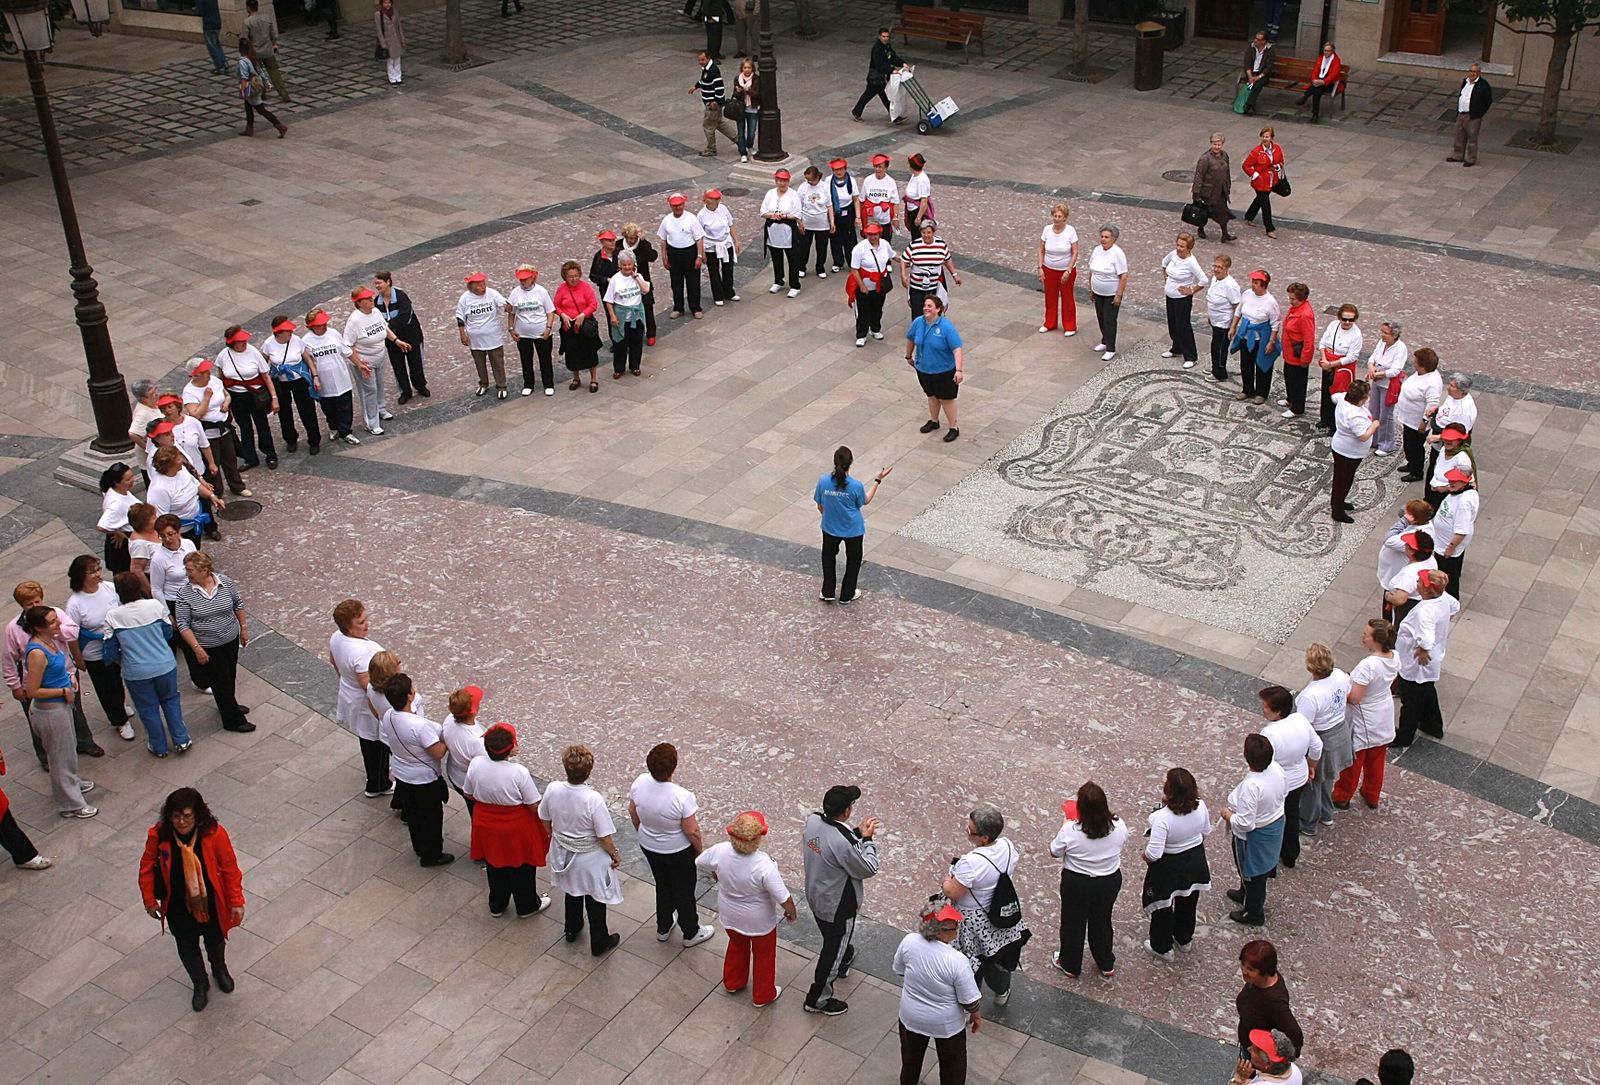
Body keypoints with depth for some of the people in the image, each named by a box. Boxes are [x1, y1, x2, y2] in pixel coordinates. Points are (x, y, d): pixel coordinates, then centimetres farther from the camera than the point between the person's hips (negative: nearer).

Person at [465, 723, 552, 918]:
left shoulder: (476, 764, -20)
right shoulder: (519, 772, -31)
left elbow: (468, 795, -3)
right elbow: (535, 806, -20)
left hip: (486, 825, 4)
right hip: (516, 828, -4)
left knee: (494, 865, 27)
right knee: (522, 868, 21)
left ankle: (496, 906, 47)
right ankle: (527, 906, 42)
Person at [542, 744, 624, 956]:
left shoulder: (553, 789, -22)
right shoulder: (593, 800, -35)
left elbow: (545, 819, -3)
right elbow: (604, 837, -24)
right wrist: (615, 854, -4)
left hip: (563, 852, 4)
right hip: (590, 858, -4)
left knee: (572, 892, 32)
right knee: (595, 900, 20)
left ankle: (572, 930, 55)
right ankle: (599, 943, 40)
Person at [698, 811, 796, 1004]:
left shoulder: (720, 851, -26)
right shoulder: (764, 865, -39)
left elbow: (699, 863, -4)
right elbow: (784, 899, -33)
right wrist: (791, 912, -10)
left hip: (730, 916, 4)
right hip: (759, 921, -4)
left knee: (737, 945, 33)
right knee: (763, 955, 24)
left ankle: (733, 983, 55)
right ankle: (763, 996, 44)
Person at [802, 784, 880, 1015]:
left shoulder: (813, 820, -16)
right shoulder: (844, 842, -38)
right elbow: (868, 869, -22)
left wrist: (857, 833, -2)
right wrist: (867, 839, -12)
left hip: (815, 896, 7)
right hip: (838, 907, -7)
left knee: (832, 938, 34)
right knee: (833, 951, 15)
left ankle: (844, 960, 62)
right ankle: (817, 1000, 31)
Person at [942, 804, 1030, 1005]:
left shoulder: (970, 863, -38)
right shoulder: (1008, 847, -17)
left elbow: (953, 893, -28)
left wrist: (946, 882, -8)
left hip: (974, 923, -6)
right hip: (1002, 915, 6)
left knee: (971, 964, 18)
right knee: (999, 957, 30)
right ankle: (1002, 992, 53)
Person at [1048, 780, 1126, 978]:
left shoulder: (1071, 830, -31)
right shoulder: (1118, 826, -22)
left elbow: (1055, 851, -12)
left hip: (1077, 884, -3)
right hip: (1110, 881, 3)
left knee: (1073, 922, 22)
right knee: (1102, 921, 26)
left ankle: (1070, 964, 42)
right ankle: (1106, 965, 44)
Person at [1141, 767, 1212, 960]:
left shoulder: (1162, 817, -38)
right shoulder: (1200, 806, -21)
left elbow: (1154, 853, -35)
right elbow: (1205, 831, -1)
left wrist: (1146, 856, -13)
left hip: (1169, 866, -5)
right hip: (1195, 860, 5)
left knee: (1163, 906, 21)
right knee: (1189, 901, 29)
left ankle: (1162, 947, 41)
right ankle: (1184, 939, 53)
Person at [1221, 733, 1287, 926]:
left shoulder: (1251, 786, -40)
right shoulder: (1276, 769, -17)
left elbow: (1245, 823, -34)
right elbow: (1284, 792, 5)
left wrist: (1228, 816, -15)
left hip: (1255, 836, -7)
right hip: (1275, 823, 7)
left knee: (1253, 873, 18)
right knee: (1254, 868, 32)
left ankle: (1254, 914, 40)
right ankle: (1246, 895, 57)